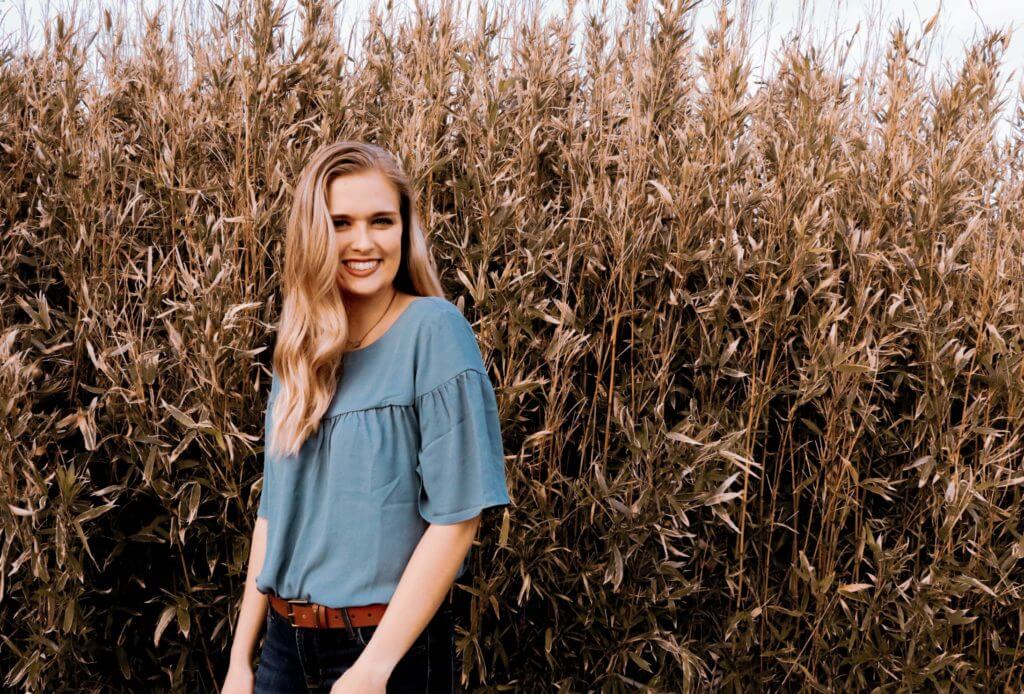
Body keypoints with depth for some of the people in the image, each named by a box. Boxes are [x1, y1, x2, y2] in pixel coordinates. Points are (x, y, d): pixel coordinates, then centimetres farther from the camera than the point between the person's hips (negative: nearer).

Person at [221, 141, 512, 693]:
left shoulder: (434, 329, -14)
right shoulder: (299, 350, 3)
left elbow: (456, 517, -16)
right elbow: (273, 511, 8)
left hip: (392, 645, -5)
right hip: (285, 642, 5)